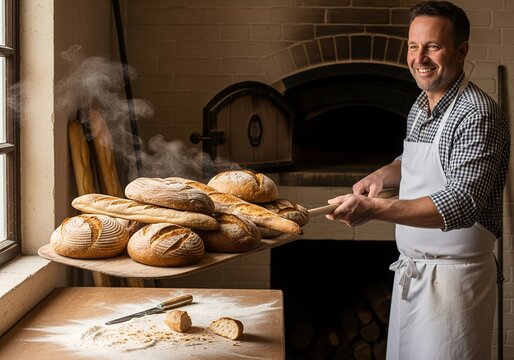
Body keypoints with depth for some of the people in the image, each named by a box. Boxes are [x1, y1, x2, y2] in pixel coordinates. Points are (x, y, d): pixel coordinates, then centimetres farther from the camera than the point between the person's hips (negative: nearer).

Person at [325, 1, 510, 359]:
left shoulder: (477, 114, -19)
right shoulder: (420, 108, 7)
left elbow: (464, 203, -28)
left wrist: (374, 208, -35)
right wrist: (382, 175, 2)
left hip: (453, 275, -8)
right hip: (410, 270, 8)